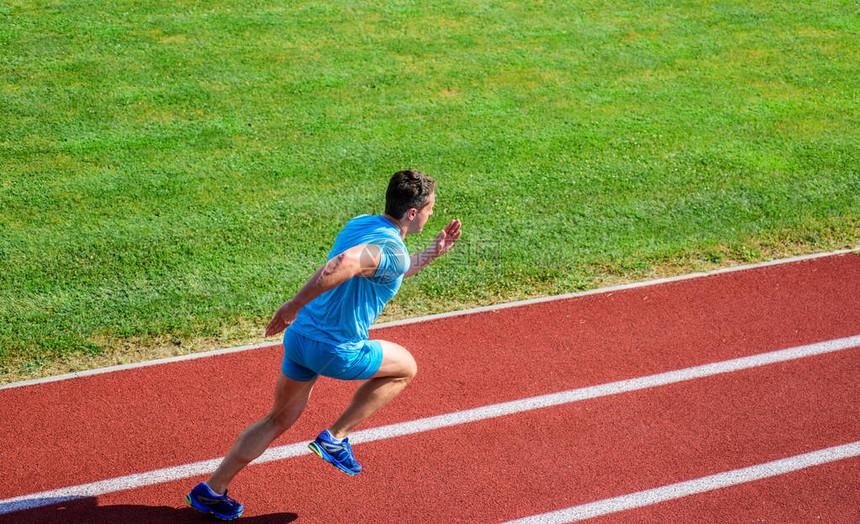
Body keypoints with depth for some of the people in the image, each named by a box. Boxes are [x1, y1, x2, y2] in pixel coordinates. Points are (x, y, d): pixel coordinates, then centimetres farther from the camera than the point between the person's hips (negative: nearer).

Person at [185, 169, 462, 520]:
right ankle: (335, 438, 15)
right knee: (405, 368, 18)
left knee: (280, 419, 23)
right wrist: (296, 304, -36)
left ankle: (210, 490, 26)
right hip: (336, 351, -8)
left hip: (299, 335, 8)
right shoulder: (393, 249, -19)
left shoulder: (360, 223, 11)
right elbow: (346, 263, -40)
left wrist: (433, 253, 20)